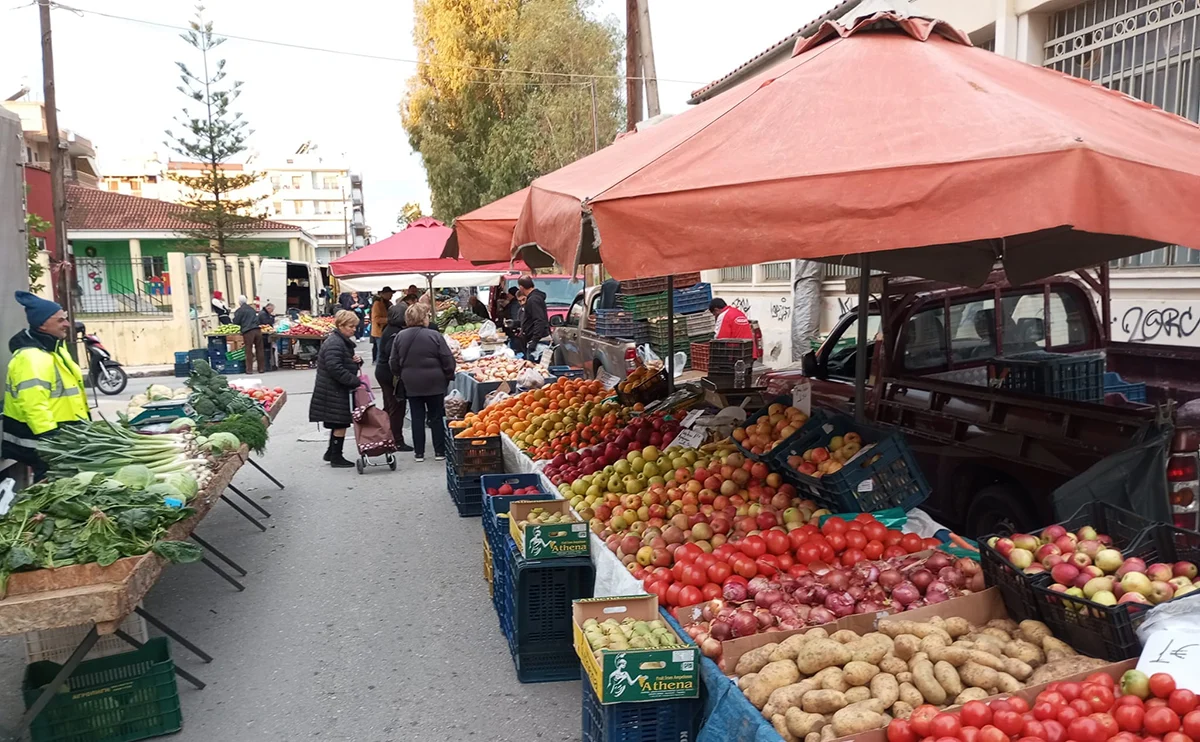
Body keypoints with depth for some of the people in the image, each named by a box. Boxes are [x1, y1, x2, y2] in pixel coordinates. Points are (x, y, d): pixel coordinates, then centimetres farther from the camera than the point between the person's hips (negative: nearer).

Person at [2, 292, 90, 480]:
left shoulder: (54, 348, 12)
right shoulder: (31, 357, -23)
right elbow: (34, 406, -29)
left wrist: (85, 423, 26)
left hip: (61, 435, 10)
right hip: (42, 443, -10)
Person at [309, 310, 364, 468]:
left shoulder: (344, 342, 15)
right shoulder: (334, 343, -19)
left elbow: (347, 364, 25)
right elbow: (335, 368, -28)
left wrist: (357, 360, 2)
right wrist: (356, 382, -26)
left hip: (338, 390, 10)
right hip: (333, 391, -10)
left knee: (338, 422, 17)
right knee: (340, 423, -4)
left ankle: (331, 453, 28)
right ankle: (336, 457, 5)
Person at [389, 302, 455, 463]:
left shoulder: (400, 336, -1)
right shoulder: (434, 336, -13)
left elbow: (394, 362, 5)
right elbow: (447, 360, -11)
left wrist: (402, 376, 20)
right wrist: (449, 376, 4)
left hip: (411, 384, 3)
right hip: (434, 383, -3)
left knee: (417, 417, 9)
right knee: (436, 417, 7)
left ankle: (419, 453, 13)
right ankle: (439, 452, 10)